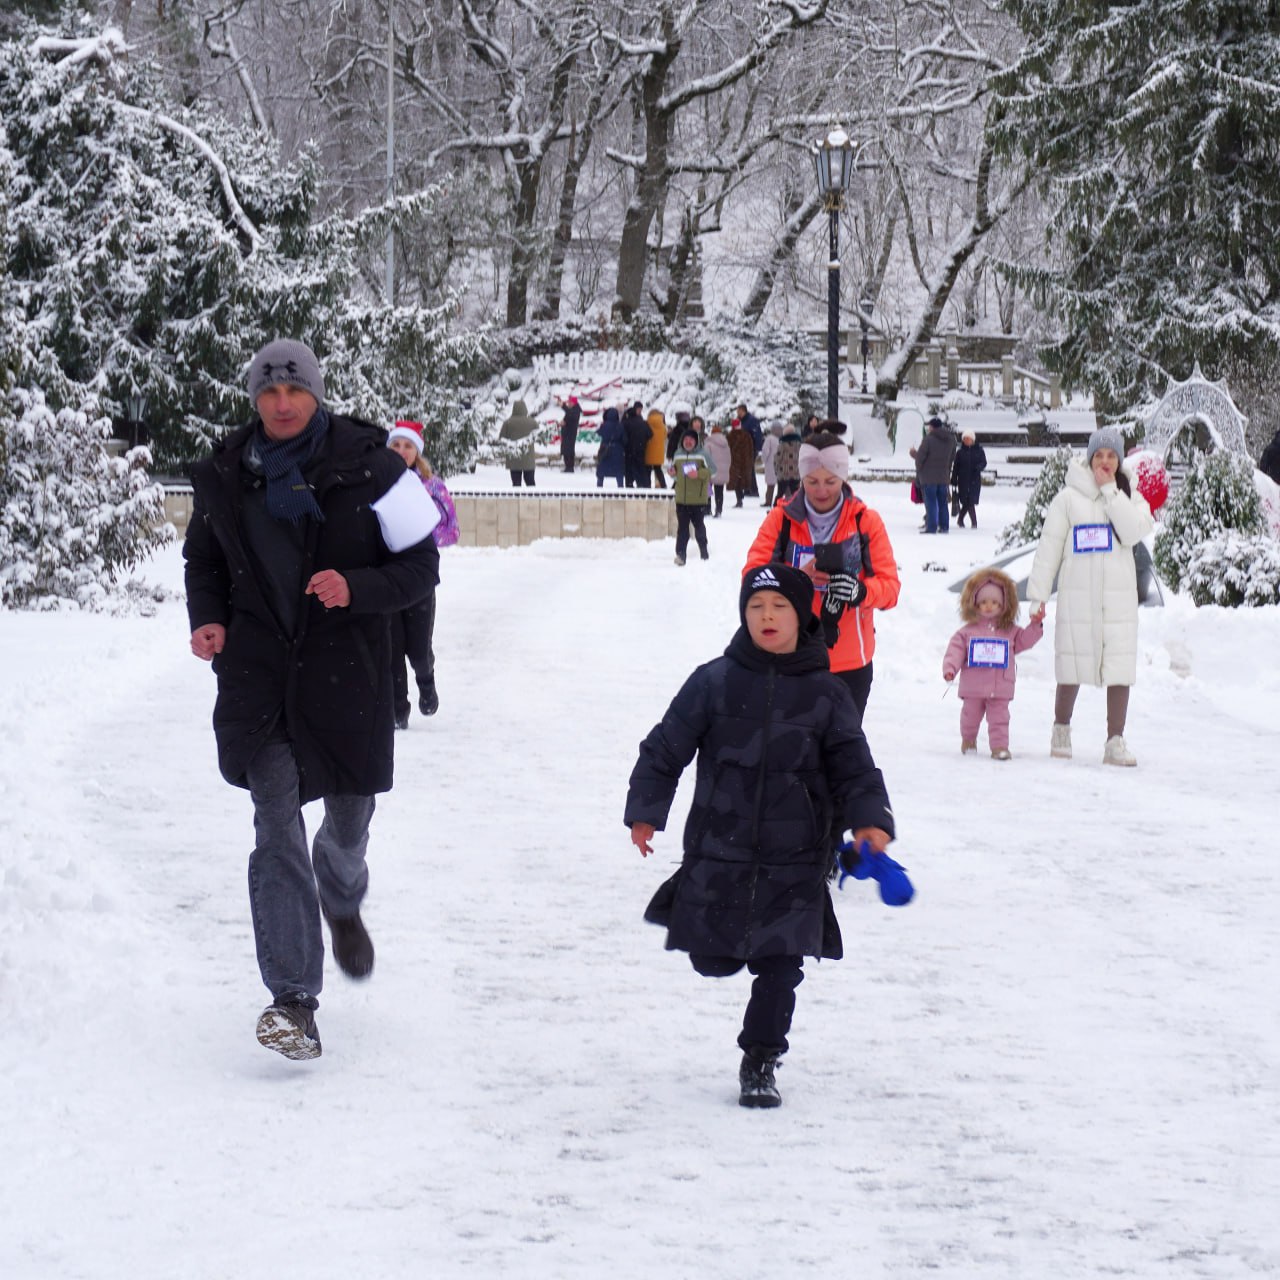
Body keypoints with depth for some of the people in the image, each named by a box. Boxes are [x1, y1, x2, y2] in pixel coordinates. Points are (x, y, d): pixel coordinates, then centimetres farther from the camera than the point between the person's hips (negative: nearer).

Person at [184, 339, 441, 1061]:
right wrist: (208, 618, -2)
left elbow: (420, 566, -3)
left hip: (347, 672, 0)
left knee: (349, 822, 15)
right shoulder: (225, 477, 1)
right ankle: (293, 999, -11)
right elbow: (204, 559, 17)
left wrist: (356, 588, -20)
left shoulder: (368, 468, -7)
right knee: (278, 830, -11)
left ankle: (342, 903, 54)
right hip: (258, 672, 0)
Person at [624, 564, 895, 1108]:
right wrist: (645, 811, -1)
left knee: (780, 966, -1)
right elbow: (665, 747, 3)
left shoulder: (824, 694, 1)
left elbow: (853, 767, 5)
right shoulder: (715, 683, -3)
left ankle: (760, 1063, 14)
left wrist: (869, 820, -11)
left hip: (794, 862, 0)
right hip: (719, 853, 0)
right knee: (714, 960, 7)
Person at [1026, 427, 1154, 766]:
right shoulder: (1069, 499, 4)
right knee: (1072, 669, 1)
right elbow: (1048, 549, 4)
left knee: (1120, 670, -5)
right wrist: (1037, 597, 0)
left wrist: (1110, 490, -7)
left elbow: (1134, 532, -10)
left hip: (1119, 598, 2)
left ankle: (1115, 741, -1)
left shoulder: (1130, 499, 10)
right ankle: (1061, 730, 22)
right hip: (1077, 596, -1)